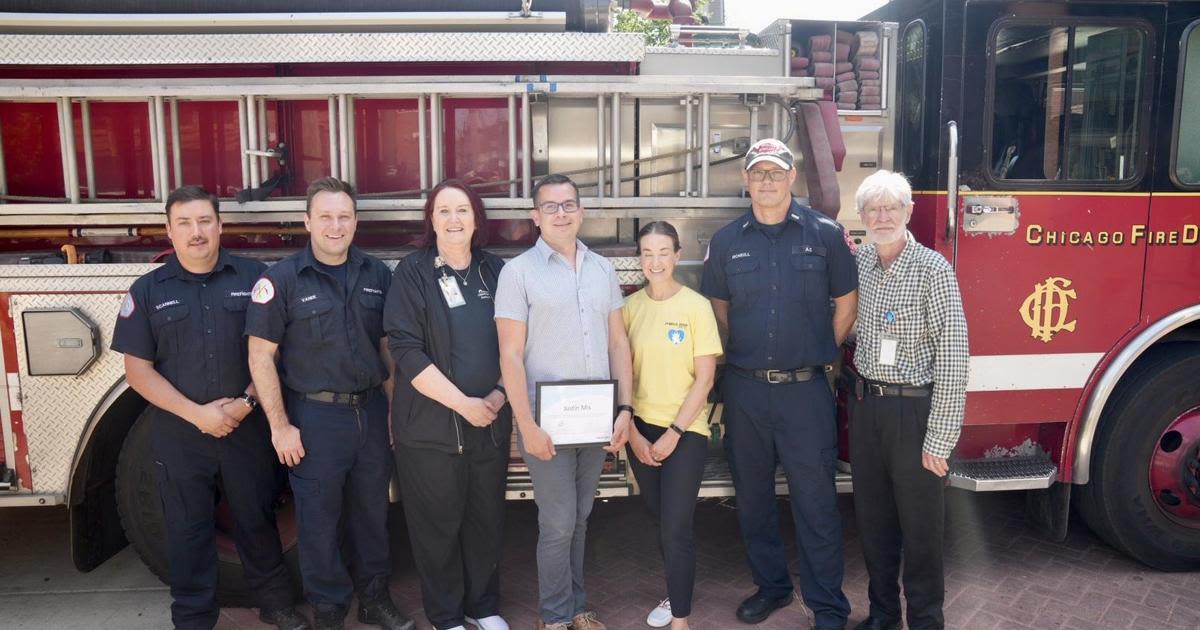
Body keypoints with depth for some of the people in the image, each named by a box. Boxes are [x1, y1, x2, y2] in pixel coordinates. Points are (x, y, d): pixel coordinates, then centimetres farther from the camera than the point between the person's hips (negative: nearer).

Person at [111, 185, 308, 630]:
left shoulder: (253, 277, -1)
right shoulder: (148, 291, 0)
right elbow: (138, 370, -2)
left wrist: (246, 402, -13)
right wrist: (196, 413, -13)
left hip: (248, 429, 0)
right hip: (179, 434, 0)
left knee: (258, 521, 12)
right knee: (189, 532, 11)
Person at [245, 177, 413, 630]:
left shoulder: (377, 275, 3)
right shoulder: (281, 279, -8)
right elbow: (261, 357, -7)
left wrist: (397, 406, 5)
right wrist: (280, 426, -10)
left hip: (372, 410, 4)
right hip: (315, 417, -3)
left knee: (372, 510, 15)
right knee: (319, 518, 9)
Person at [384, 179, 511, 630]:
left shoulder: (495, 270, 5)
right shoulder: (413, 272, -6)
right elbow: (406, 350, -13)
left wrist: (499, 393, -6)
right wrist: (462, 403, -17)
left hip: (491, 421, 4)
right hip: (429, 424, -3)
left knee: (487, 518, 13)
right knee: (438, 523, 7)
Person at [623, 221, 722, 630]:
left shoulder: (696, 306, -9)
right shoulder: (630, 306, 0)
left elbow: (704, 379, -9)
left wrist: (674, 433, -11)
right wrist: (633, 433, -3)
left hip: (685, 431, -3)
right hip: (641, 431, 4)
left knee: (676, 529, -4)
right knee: (662, 523, 17)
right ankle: (675, 595, 38)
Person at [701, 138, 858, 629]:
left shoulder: (825, 234, -1)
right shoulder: (726, 241, 5)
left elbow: (845, 303, 7)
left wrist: (822, 353, 8)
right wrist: (742, 356, 8)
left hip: (805, 388, -3)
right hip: (744, 390, 3)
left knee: (815, 500, 3)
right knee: (752, 496, 13)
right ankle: (770, 585, 32)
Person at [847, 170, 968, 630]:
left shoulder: (933, 270, -14)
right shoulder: (859, 262, 3)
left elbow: (953, 356, -17)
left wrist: (939, 439, -17)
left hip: (913, 408, -5)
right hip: (864, 405, 5)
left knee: (920, 524, 6)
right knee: (872, 518, 15)